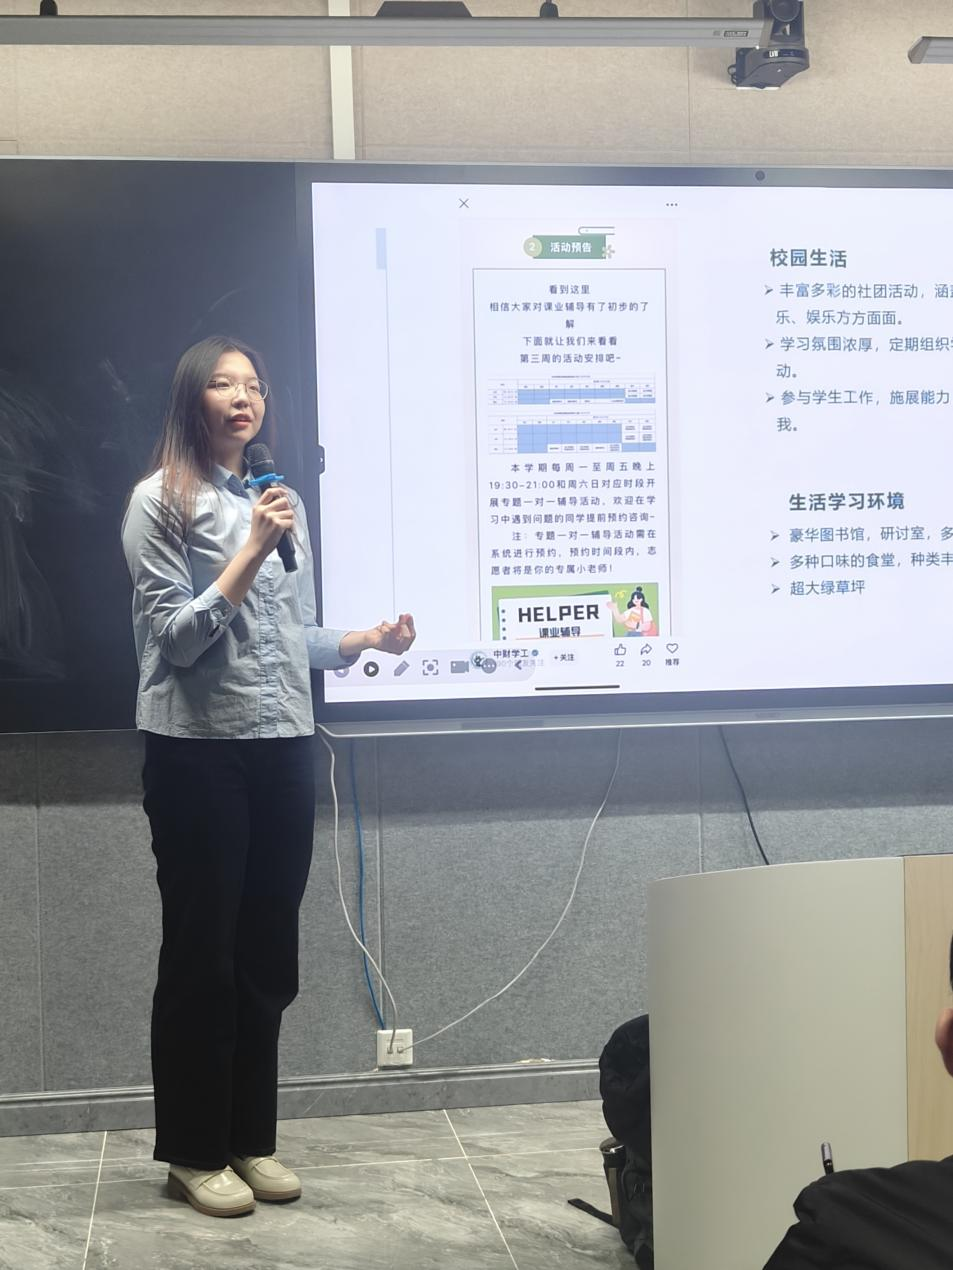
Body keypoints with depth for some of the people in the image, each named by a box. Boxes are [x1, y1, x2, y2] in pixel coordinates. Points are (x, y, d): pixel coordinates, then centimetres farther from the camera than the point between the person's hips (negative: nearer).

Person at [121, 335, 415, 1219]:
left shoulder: (281, 499, 13)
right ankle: (194, 1152, 16)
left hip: (284, 749, 6)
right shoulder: (161, 501, -4)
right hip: (198, 753, -5)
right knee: (200, 954, 3)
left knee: (267, 956, 11)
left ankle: (250, 1138, 23)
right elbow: (174, 639, -11)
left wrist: (363, 640, 1)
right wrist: (249, 554, -16)